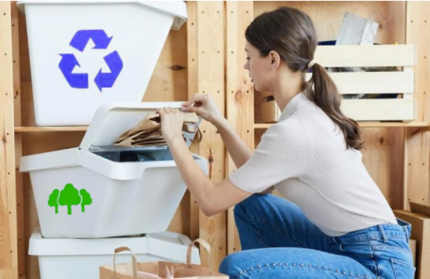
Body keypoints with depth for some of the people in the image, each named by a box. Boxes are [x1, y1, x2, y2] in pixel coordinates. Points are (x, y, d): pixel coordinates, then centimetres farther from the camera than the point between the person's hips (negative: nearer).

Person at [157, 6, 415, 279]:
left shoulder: (293, 131, -23)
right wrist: (220, 123, 10)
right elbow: (259, 181, 14)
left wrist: (174, 138, -5)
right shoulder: (310, 110, 4)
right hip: (349, 244, 9)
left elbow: (211, 201, -16)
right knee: (250, 204, 13)